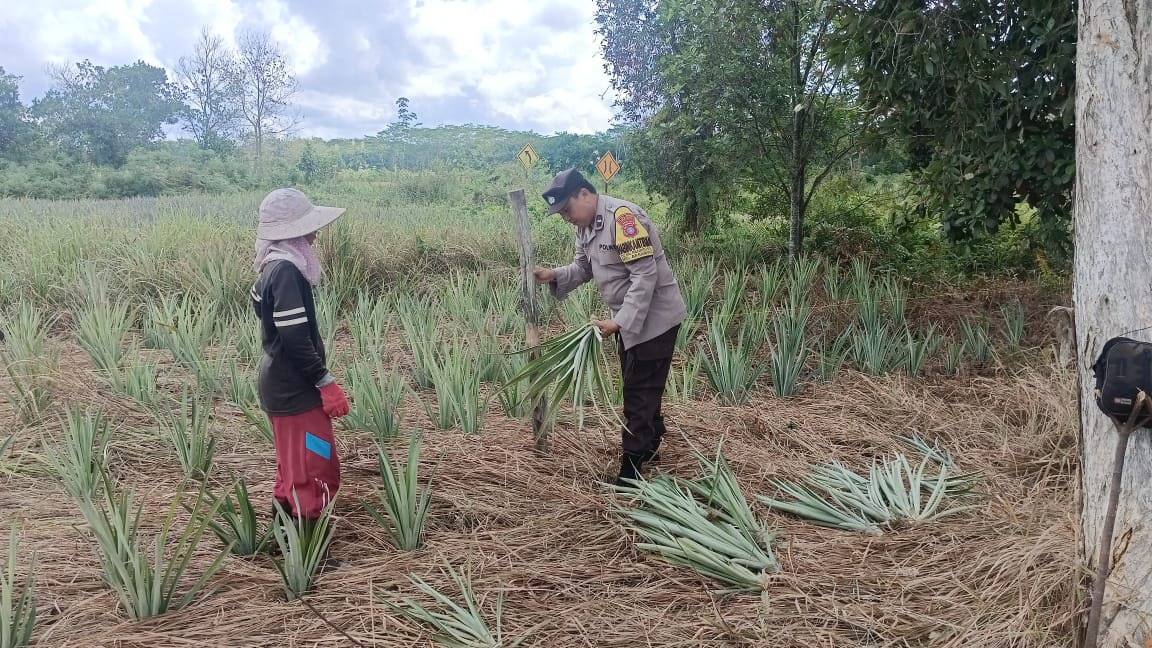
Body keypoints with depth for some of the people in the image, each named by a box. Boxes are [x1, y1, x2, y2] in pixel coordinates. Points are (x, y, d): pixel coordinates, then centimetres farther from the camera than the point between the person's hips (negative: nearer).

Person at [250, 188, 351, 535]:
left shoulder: (274, 265, 7)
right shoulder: (286, 271, -23)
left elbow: (259, 304, 23)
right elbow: (295, 338, -26)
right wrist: (327, 384, -21)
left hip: (281, 382, 10)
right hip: (294, 388, -10)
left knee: (295, 463, 21)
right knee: (317, 469, -4)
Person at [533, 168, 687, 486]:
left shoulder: (623, 216, -25)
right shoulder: (585, 225, 5)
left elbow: (645, 275, -28)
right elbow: (584, 267, 14)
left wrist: (619, 321, -28)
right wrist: (554, 275, -6)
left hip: (654, 318, -9)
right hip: (629, 318, 9)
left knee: (640, 392, -3)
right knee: (637, 387, 19)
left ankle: (631, 469, 4)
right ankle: (650, 445, 35)